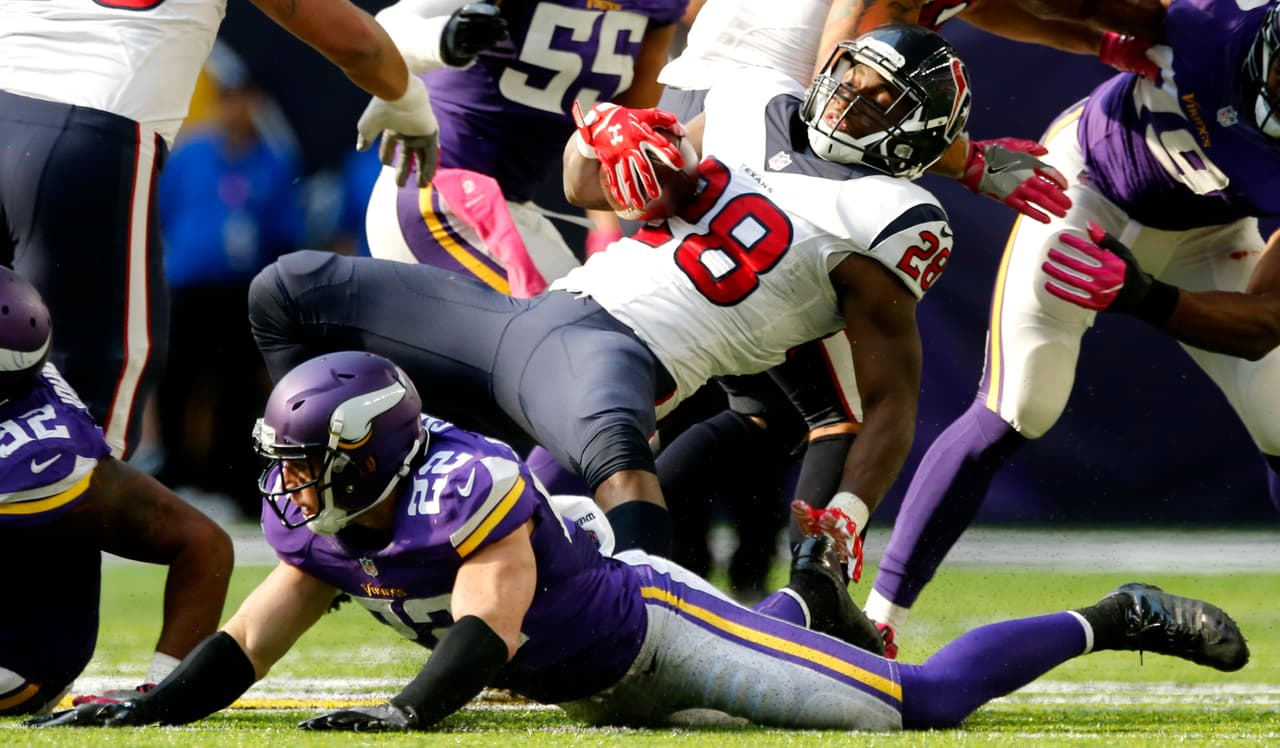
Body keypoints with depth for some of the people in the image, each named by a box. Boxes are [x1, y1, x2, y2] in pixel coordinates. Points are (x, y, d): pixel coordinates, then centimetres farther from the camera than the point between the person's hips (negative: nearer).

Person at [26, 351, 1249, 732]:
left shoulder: (470, 491, -30)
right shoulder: (327, 534, -7)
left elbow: (488, 633, -38)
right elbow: (243, 647, -5)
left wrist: (409, 711, -54)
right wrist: (145, 708, -19)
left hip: (658, 633, -8)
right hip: (599, 690, 8)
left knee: (919, 706, -9)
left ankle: (1111, 622, 6)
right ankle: (798, 622, 57)